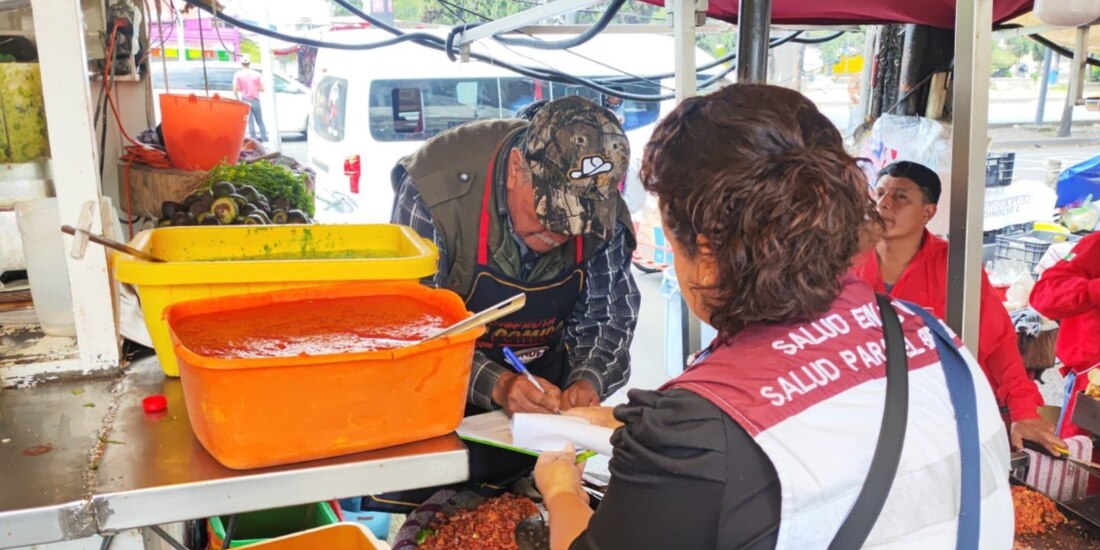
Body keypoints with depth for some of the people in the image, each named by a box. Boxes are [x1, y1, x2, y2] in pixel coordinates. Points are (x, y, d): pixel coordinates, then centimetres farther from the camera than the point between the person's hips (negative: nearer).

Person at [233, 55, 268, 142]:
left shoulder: (238, 75, -2)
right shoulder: (256, 74, 2)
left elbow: (235, 91, -7)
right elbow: (262, 88, 1)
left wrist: (238, 99, 10)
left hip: (245, 100, -1)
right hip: (256, 100, 1)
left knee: (250, 122, 1)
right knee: (260, 122, 10)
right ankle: (265, 140, 4)